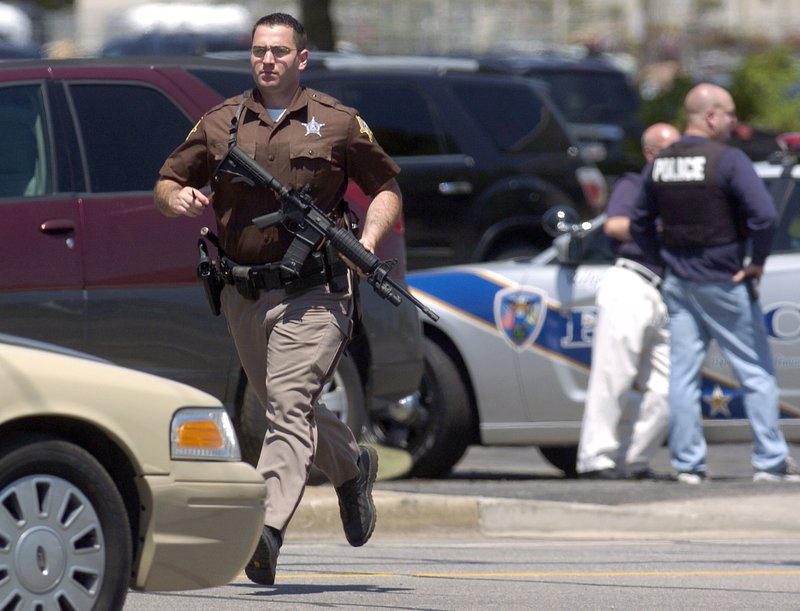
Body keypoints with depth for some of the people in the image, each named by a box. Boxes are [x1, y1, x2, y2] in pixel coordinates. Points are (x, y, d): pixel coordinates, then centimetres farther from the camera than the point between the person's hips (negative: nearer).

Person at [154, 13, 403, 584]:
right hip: (243, 295, 5)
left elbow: (386, 187, 11)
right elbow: (166, 183, 14)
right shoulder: (219, 124, 9)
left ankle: (269, 531, -27)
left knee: (289, 405, -17)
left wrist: (369, 239, -7)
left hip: (312, 294, -4)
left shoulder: (338, 123, 3)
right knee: (283, 406, 17)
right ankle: (352, 465, 46)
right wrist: (176, 197, -10)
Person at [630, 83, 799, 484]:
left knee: (683, 374, 6)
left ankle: (687, 464, 4)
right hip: (724, 284, -6)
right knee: (756, 373, 3)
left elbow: (639, 225, 13)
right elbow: (763, 215, -25)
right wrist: (757, 262, -12)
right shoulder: (728, 160, -14)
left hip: (678, 282, 6)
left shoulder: (660, 164, 6)